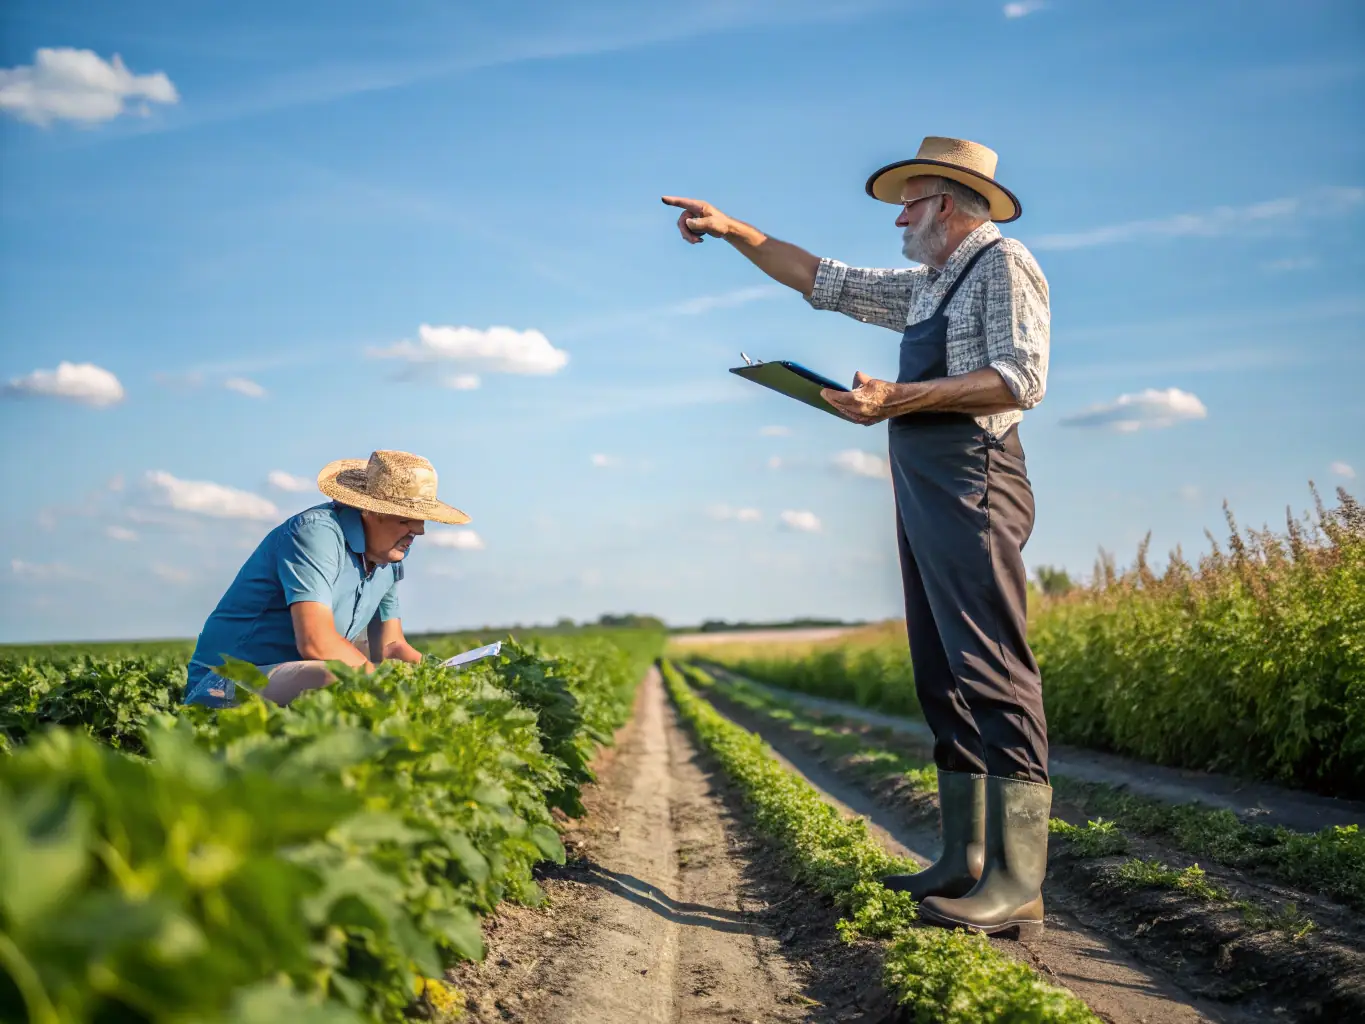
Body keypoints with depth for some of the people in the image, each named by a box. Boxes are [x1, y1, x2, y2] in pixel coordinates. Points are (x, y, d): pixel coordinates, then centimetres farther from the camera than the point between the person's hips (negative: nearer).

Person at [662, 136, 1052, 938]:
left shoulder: (1004, 264, -2)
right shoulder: (928, 286, 24)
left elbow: (1021, 379, -14)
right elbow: (826, 281, 32)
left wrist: (900, 399, -19)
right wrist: (733, 230, 30)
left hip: (973, 485, -9)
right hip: (925, 492, 9)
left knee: (992, 672, -15)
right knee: (943, 681, 6)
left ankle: (1017, 885, -19)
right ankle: (966, 861, 8)